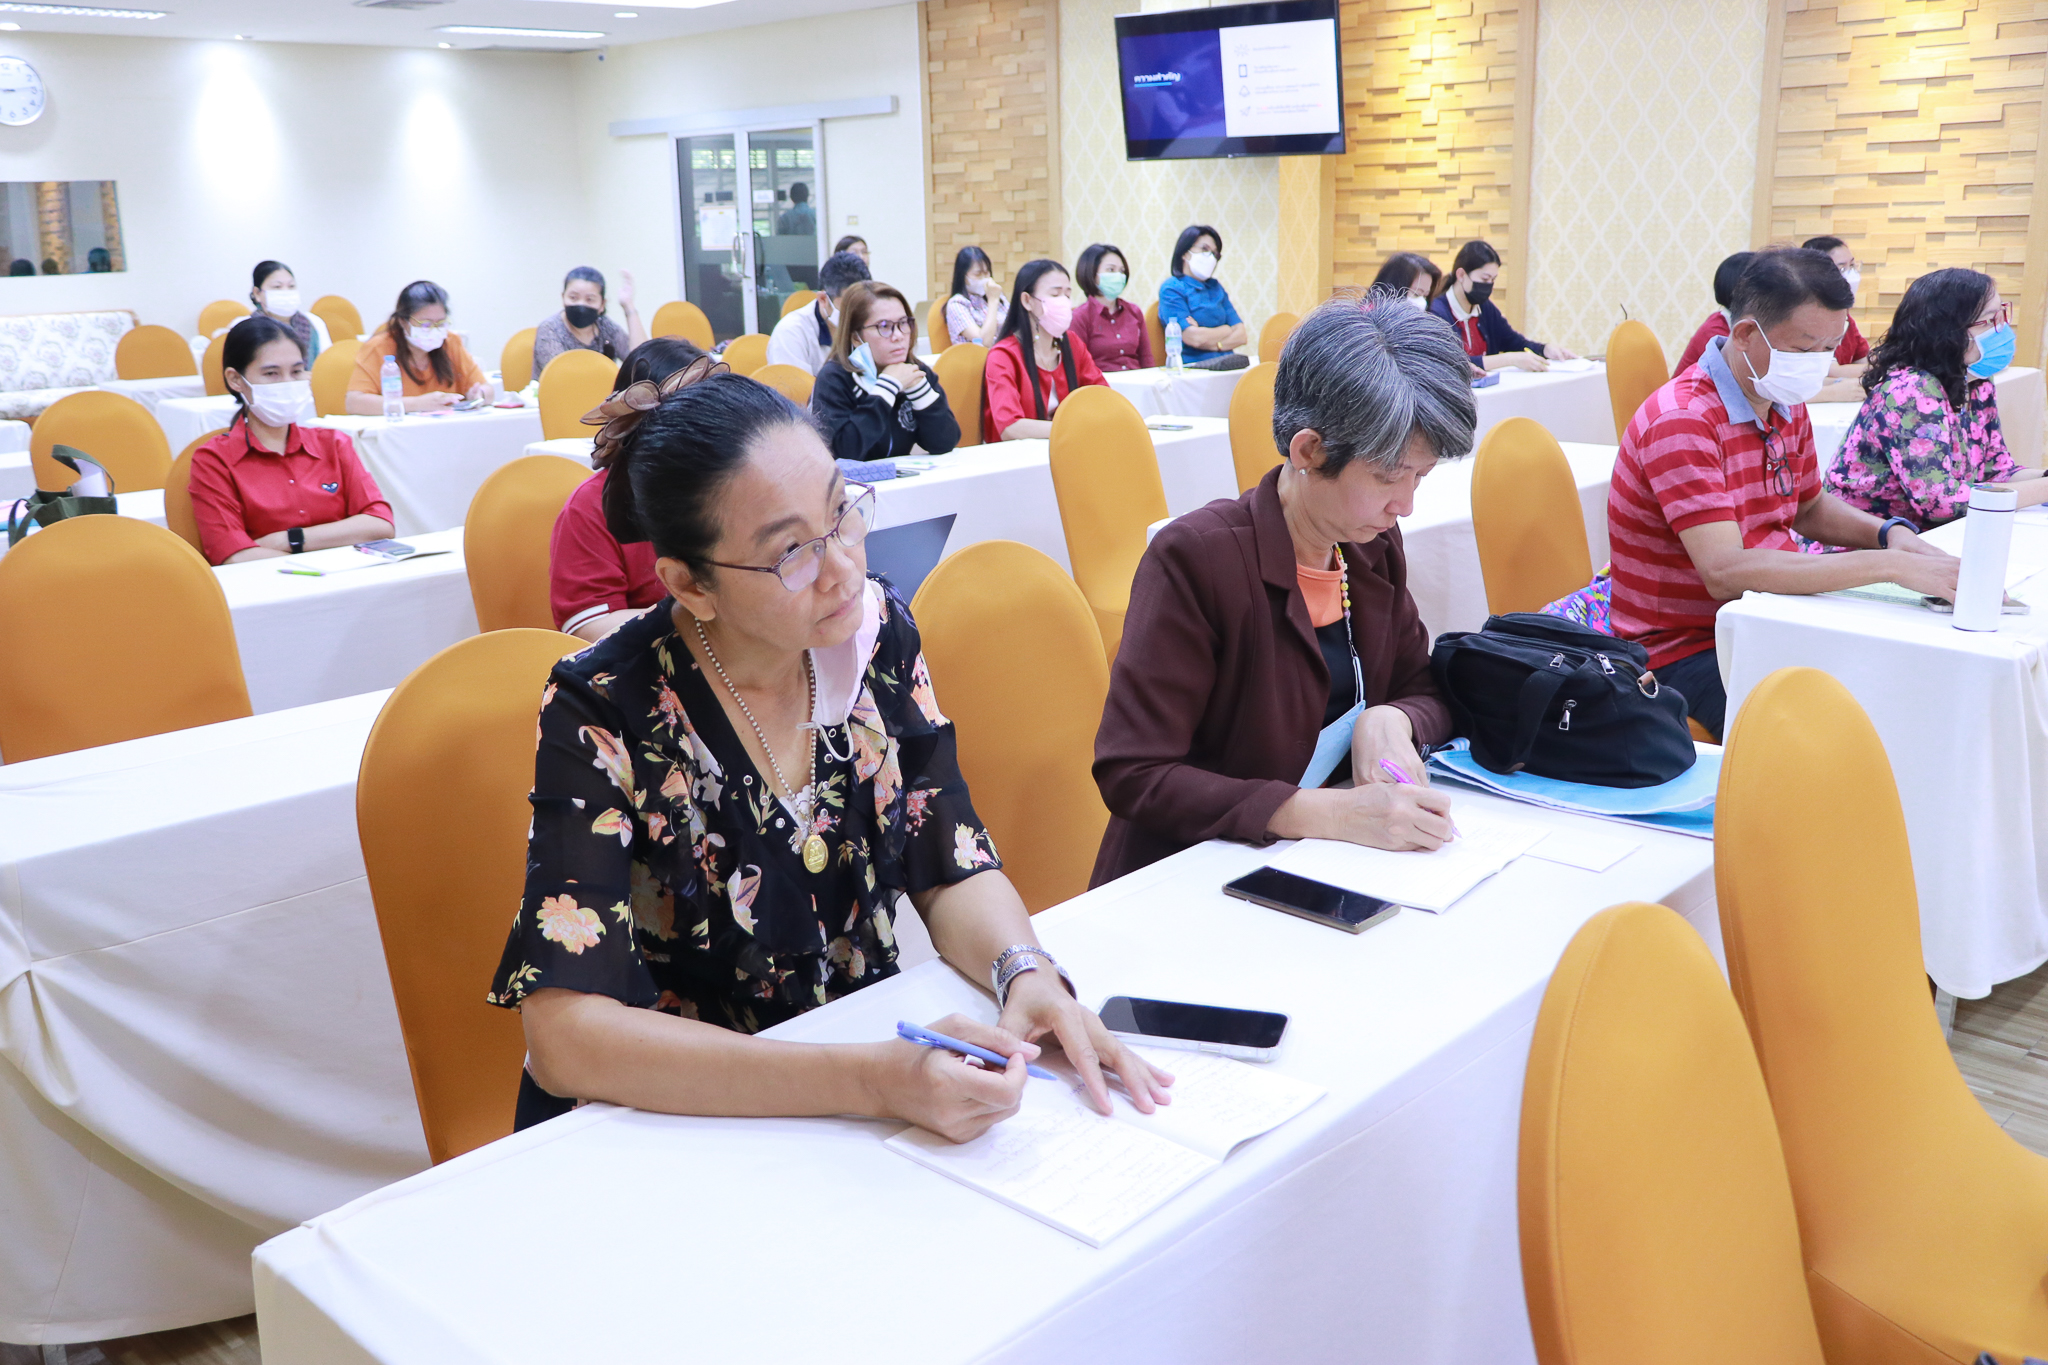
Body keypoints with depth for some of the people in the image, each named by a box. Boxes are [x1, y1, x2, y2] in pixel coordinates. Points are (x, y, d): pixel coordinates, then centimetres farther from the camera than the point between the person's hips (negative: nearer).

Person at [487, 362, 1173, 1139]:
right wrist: (871, 1081, -34)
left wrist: (1026, 972, -22)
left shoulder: (877, 633, -4)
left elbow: (952, 871, 0)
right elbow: (565, 1035, -26)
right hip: (679, 1116, -4)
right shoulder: (602, 714, -18)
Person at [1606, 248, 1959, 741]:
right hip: (1684, 652, -9)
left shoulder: (1786, 408, 8)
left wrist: (1888, 533, 4)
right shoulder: (1682, 422, -22)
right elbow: (1726, 571, -31)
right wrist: (1888, 565, -30)